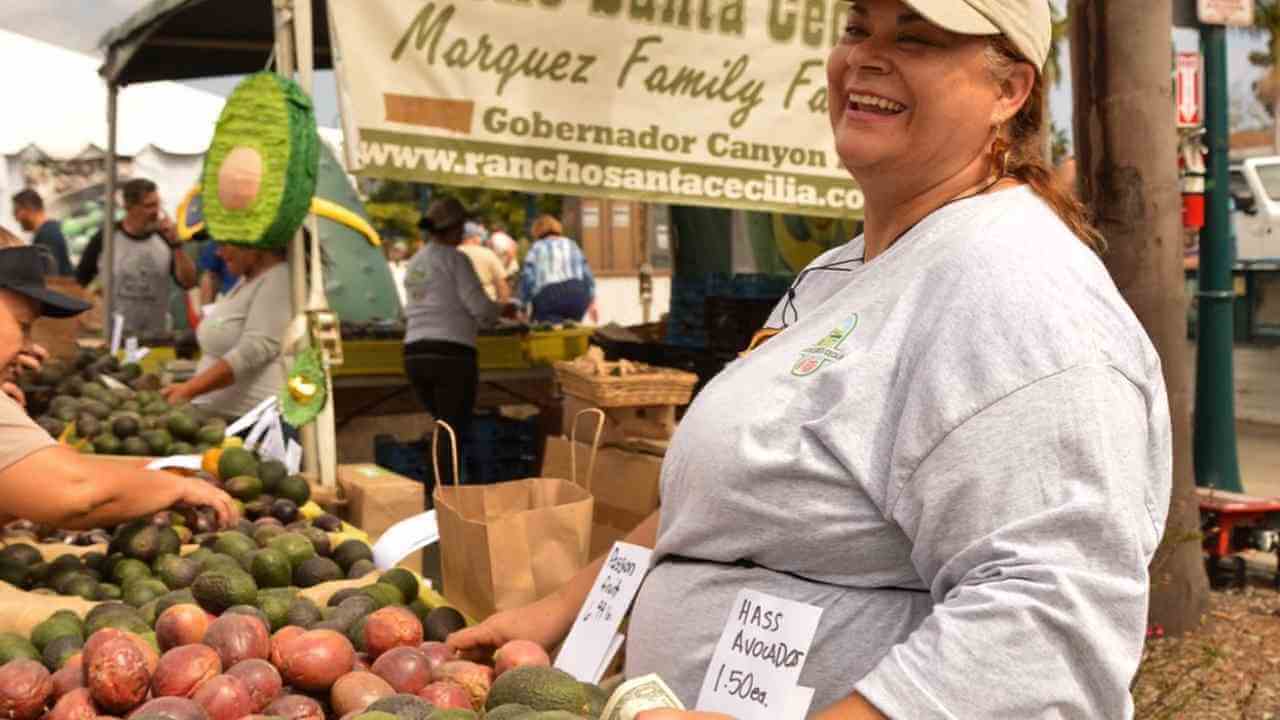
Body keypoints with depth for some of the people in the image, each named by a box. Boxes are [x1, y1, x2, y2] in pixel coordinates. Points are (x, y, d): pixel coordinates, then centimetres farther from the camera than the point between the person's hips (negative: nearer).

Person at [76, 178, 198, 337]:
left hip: (157, 337, 2)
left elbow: (188, 282, -7)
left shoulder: (164, 238, -1)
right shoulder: (104, 239, -5)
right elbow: (79, 283, 2)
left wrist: (175, 243, -16)